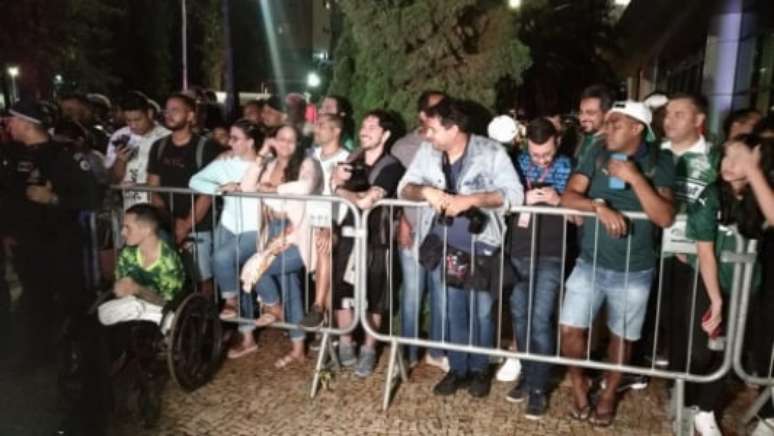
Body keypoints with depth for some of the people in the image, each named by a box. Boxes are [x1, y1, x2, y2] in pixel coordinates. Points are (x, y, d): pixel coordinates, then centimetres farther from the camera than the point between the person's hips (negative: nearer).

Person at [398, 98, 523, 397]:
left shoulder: (491, 153, -13)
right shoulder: (427, 152, -1)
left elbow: (514, 194, -19)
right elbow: (404, 188, 1)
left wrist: (469, 199, -29)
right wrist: (426, 191, -21)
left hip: (481, 247, -3)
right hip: (442, 246, 3)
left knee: (481, 312, 12)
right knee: (452, 312, 13)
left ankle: (480, 369, 33)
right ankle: (458, 368, 32)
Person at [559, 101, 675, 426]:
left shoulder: (659, 162, -7)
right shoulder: (596, 156, -1)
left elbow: (665, 218, -17)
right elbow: (568, 197, -10)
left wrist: (634, 177, -23)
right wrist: (600, 206, -28)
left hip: (634, 271, -1)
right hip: (590, 263, 1)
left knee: (622, 336, 13)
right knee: (570, 329, 0)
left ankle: (609, 393, 37)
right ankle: (579, 384, 28)